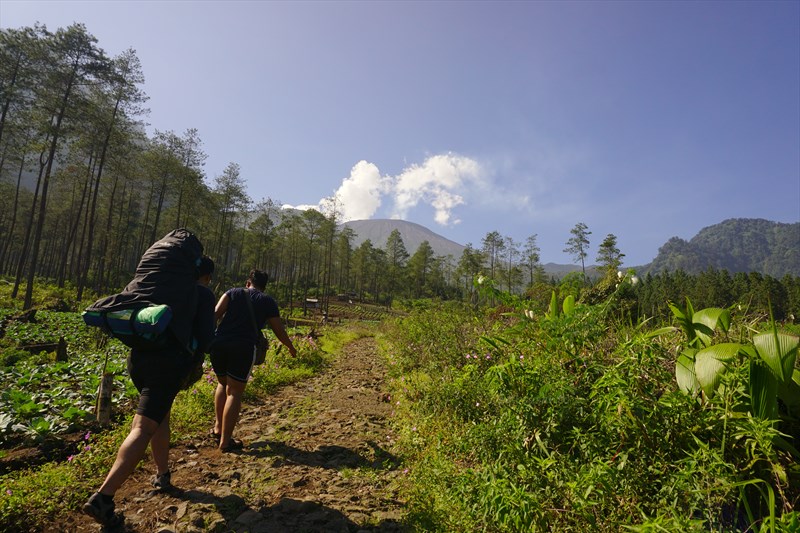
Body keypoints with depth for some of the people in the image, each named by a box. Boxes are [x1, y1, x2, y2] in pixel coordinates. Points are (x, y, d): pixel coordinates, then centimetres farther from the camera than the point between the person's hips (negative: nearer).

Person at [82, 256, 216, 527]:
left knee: (161, 414, 23)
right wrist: (189, 367, 7)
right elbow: (205, 337, -7)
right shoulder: (204, 294, 1)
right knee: (143, 428, -6)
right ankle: (103, 497, -14)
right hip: (168, 364, -7)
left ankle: (162, 474, 31)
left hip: (138, 358, 7)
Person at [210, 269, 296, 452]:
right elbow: (279, 331, 15)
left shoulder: (233, 292, 16)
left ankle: (218, 428, 28)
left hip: (218, 343, 3)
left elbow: (216, 313, -1)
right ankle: (225, 441, 9)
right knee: (234, 392, 6)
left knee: (223, 384, 26)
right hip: (243, 348, -3)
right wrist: (291, 347, 30)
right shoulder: (268, 302, 11)